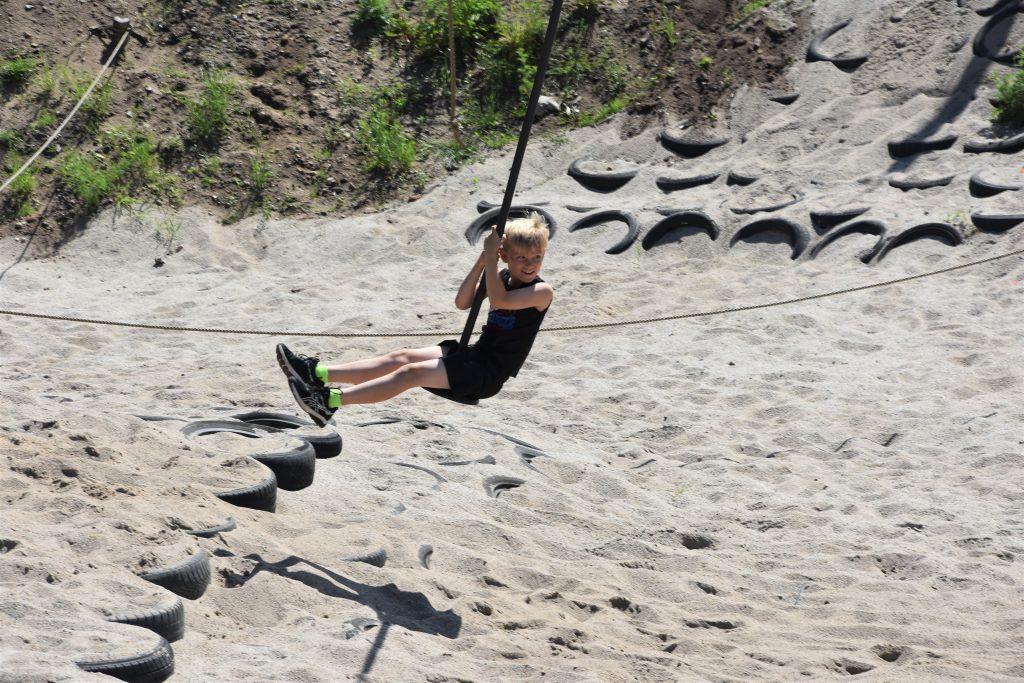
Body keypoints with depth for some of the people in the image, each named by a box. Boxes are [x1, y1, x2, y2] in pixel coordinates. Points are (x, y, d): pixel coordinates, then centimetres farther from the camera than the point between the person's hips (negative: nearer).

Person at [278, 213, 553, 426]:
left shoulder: (542, 291, -13)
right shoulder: (503, 278, 11)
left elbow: (499, 300, -29)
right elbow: (462, 303, 2)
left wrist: (491, 258, -23)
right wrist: (483, 261, -8)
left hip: (489, 373, -8)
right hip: (475, 354, 8)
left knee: (412, 372, -21)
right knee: (402, 357, -7)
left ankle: (330, 402, -30)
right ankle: (319, 373, -15)